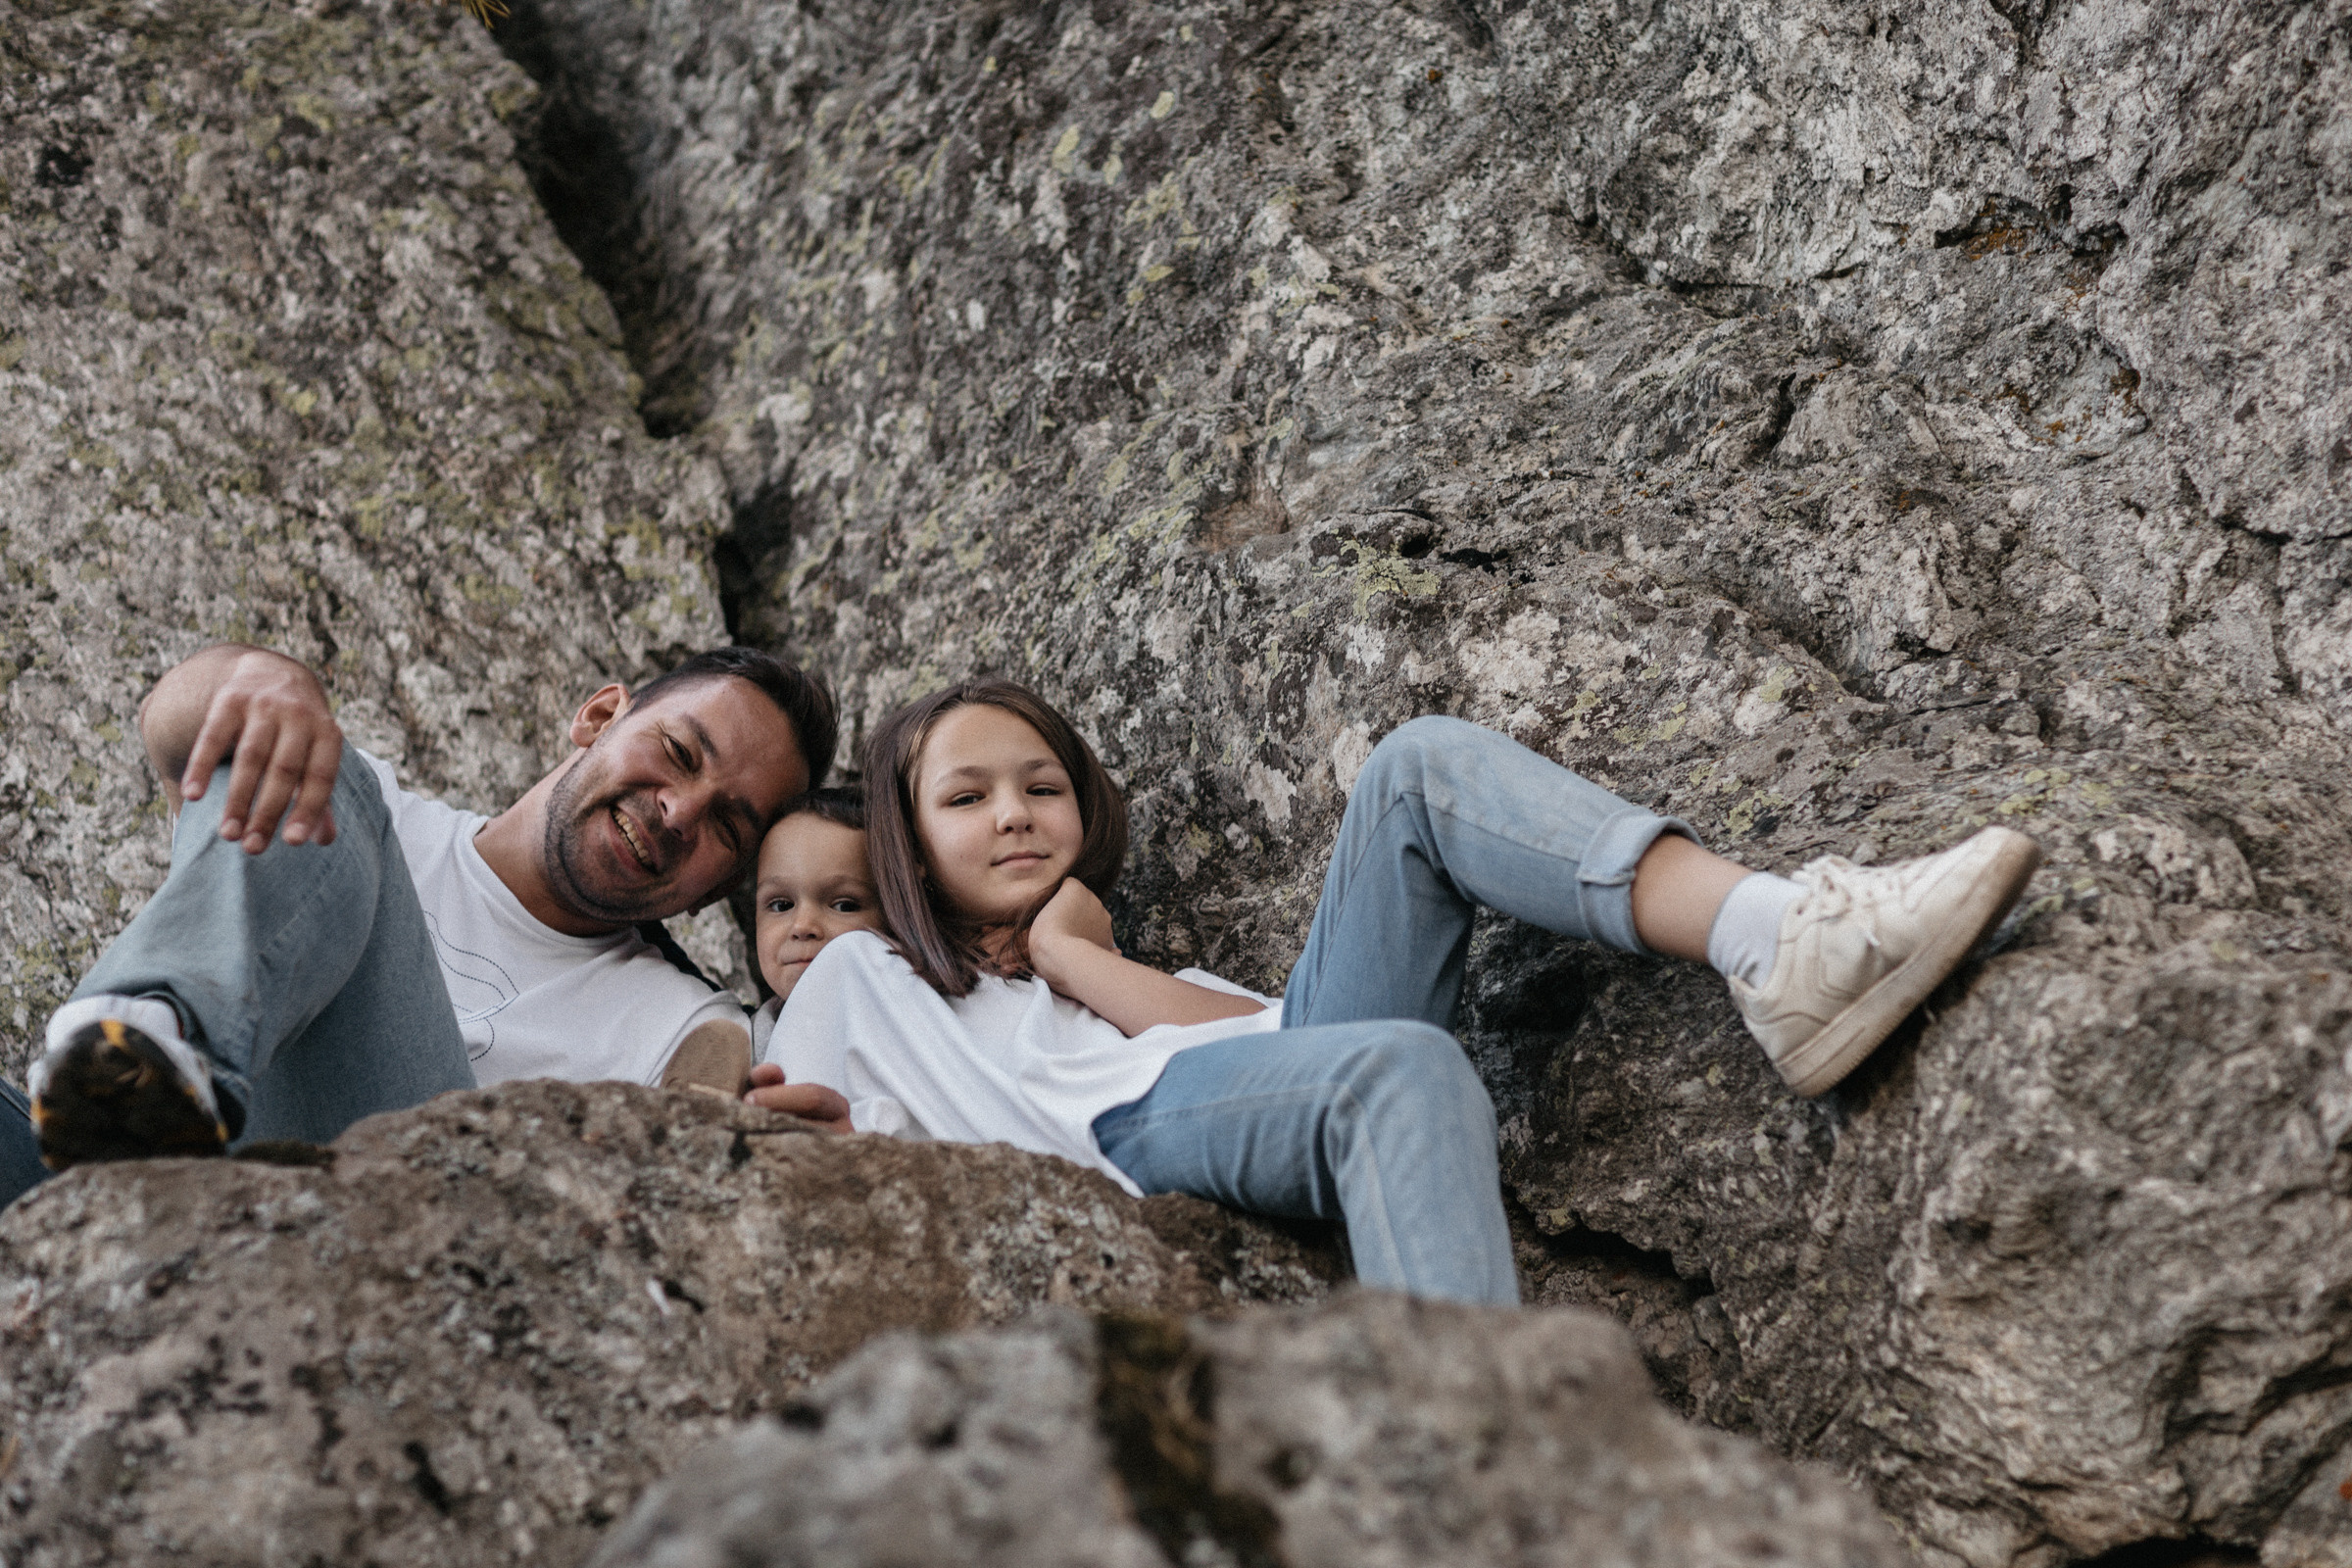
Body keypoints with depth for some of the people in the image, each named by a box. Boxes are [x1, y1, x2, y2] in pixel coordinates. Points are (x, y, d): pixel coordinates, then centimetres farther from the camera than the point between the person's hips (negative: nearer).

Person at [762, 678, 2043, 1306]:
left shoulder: (1117, 960, 41)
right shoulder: (861, 981, 31)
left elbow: (1267, 1025, 19)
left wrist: (1078, 960, 14)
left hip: (1299, 1072, 5)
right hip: (1135, 1140, -5)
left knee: (1422, 768, -11)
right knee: (1398, 1065, -38)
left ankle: (1785, 953, -32)